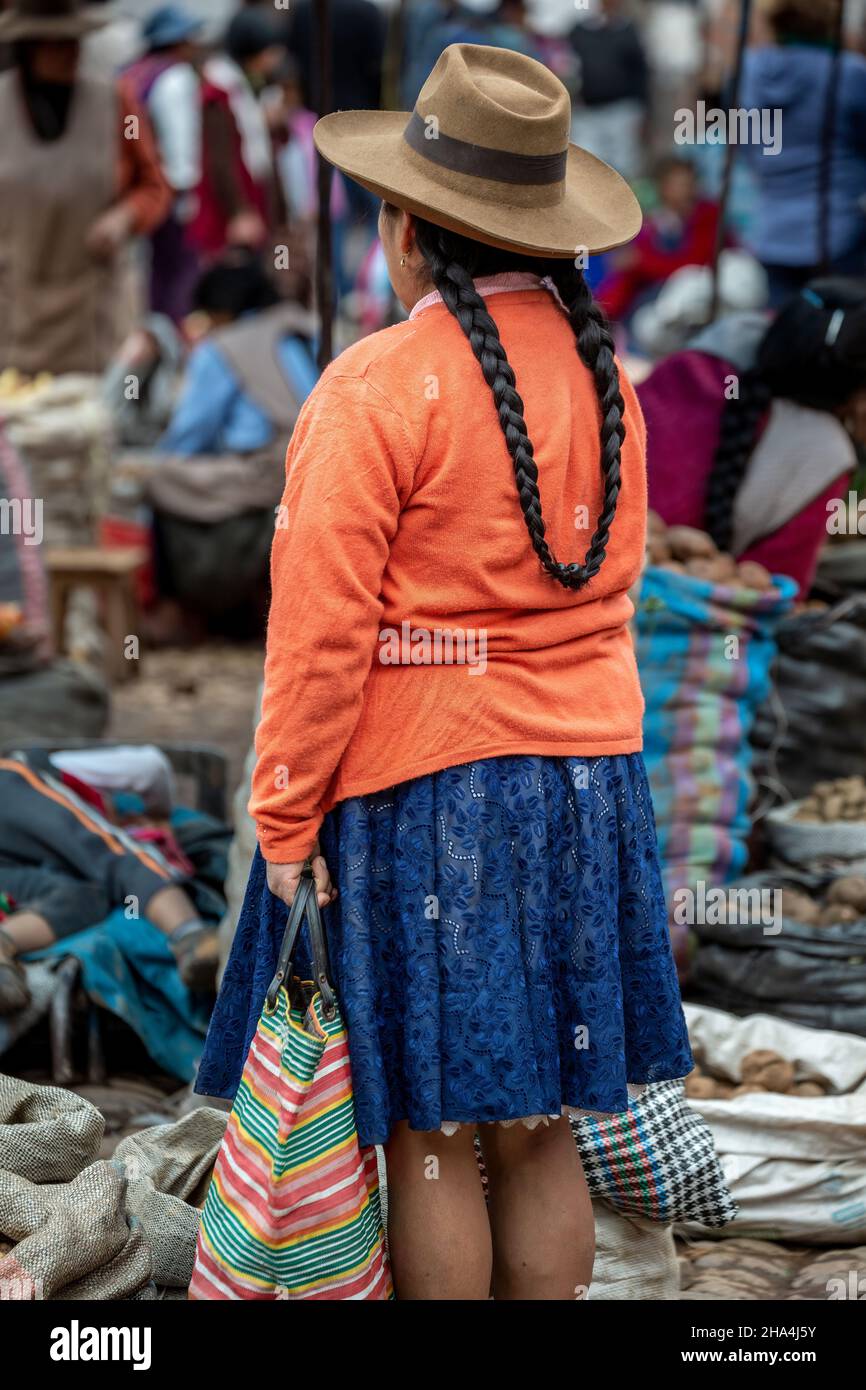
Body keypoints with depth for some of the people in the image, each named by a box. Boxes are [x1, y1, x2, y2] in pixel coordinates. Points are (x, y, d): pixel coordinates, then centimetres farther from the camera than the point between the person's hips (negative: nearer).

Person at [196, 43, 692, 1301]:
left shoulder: (379, 389, -15)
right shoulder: (600, 374, 6)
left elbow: (322, 637, -15)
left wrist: (285, 829, -9)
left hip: (420, 794, -6)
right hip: (587, 790, 7)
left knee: (429, 1138, 3)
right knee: (539, 1131, 13)